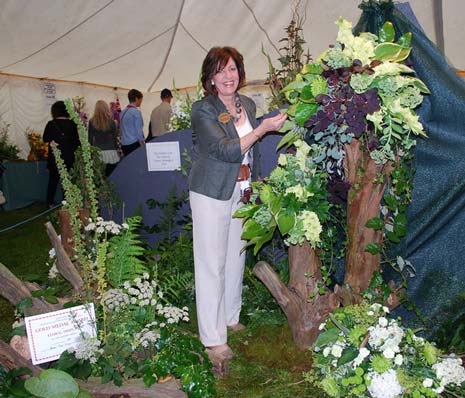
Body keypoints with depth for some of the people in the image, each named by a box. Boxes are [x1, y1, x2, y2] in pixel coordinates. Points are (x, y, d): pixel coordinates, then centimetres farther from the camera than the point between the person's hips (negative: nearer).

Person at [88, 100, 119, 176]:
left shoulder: (92, 122, -2)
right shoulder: (111, 122, -3)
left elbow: (90, 138, 2)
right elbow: (114, 138, 3)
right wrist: (116, 149, 14)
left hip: (97, 153, 0)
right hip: (111, 152, 0)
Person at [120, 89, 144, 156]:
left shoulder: (123, 112, 12)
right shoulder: (136, 111, -9)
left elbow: (121, 129, 16)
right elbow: (139, 131, -12)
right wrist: (143, 146, -9)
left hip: (124, 144, 8)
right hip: (134, 144, -8)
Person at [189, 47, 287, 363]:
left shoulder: (248, 105, 8)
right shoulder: (203, 110, -12)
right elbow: (226, 150, -23)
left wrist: (254, 188, 18)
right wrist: (262, 129, -24)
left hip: (241, 193, 7)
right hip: (211, 194, -6)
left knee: (236, 259, 15)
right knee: (212, 263, -3)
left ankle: (231, 319, 33)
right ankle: (213, 340, 6)